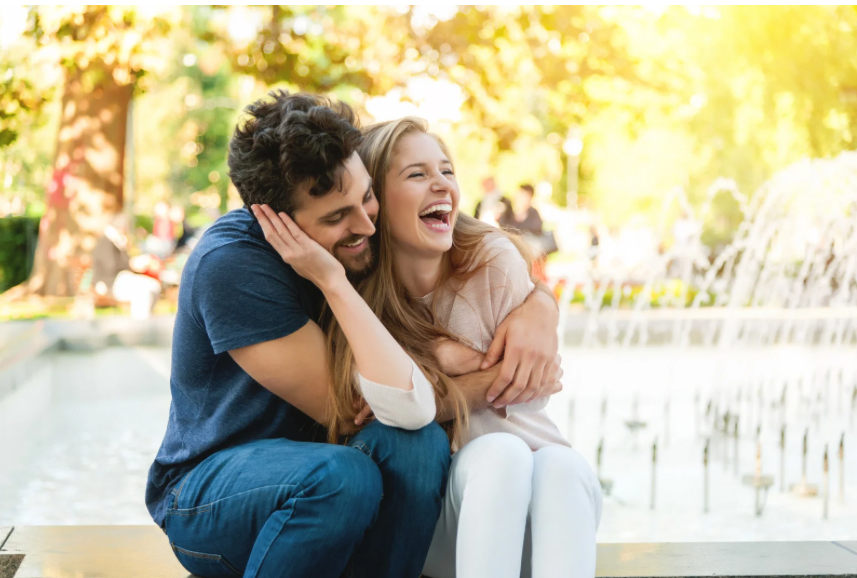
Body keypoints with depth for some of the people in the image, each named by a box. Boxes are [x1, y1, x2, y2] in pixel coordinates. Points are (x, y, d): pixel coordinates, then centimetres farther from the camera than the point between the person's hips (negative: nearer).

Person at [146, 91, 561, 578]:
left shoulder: (364, 236, -5)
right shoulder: (230, 265, -23)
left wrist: (535, 310, -22)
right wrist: (496, 379, -23)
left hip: (314, 475, 5)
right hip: (205, 490, -5)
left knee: (416, 442, -27)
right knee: (341, 475, -36)